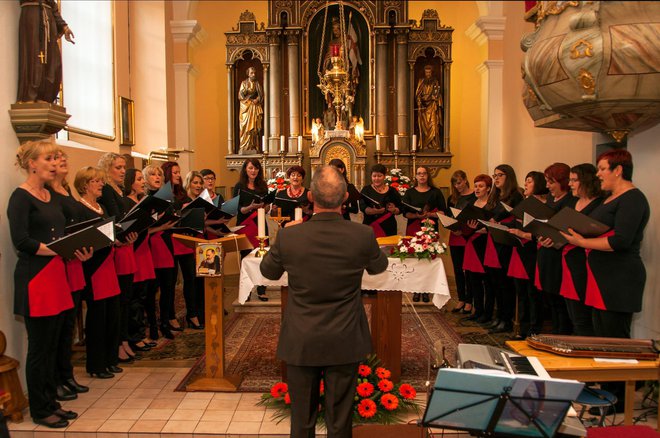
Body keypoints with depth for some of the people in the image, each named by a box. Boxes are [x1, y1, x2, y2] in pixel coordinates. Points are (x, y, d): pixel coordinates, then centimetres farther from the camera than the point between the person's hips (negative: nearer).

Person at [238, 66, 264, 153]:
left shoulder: (257, 84, 12)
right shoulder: (244, 83, 6)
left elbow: (261, 95, 5)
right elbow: (240, 96, -1)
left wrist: (257, 100, -13)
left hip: (255, 108, 2)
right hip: (245, 108, -2)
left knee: (254, 128, -4)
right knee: (245, 127, -9)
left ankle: (253, 148, -4)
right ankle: (243, 148, -12)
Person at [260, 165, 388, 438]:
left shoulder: (289, 236, -18)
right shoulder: (363, 235, -17)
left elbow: (268, 271, 3)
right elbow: (379, 266, 5)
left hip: (301, 343, 0)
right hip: (344, 343, 0)